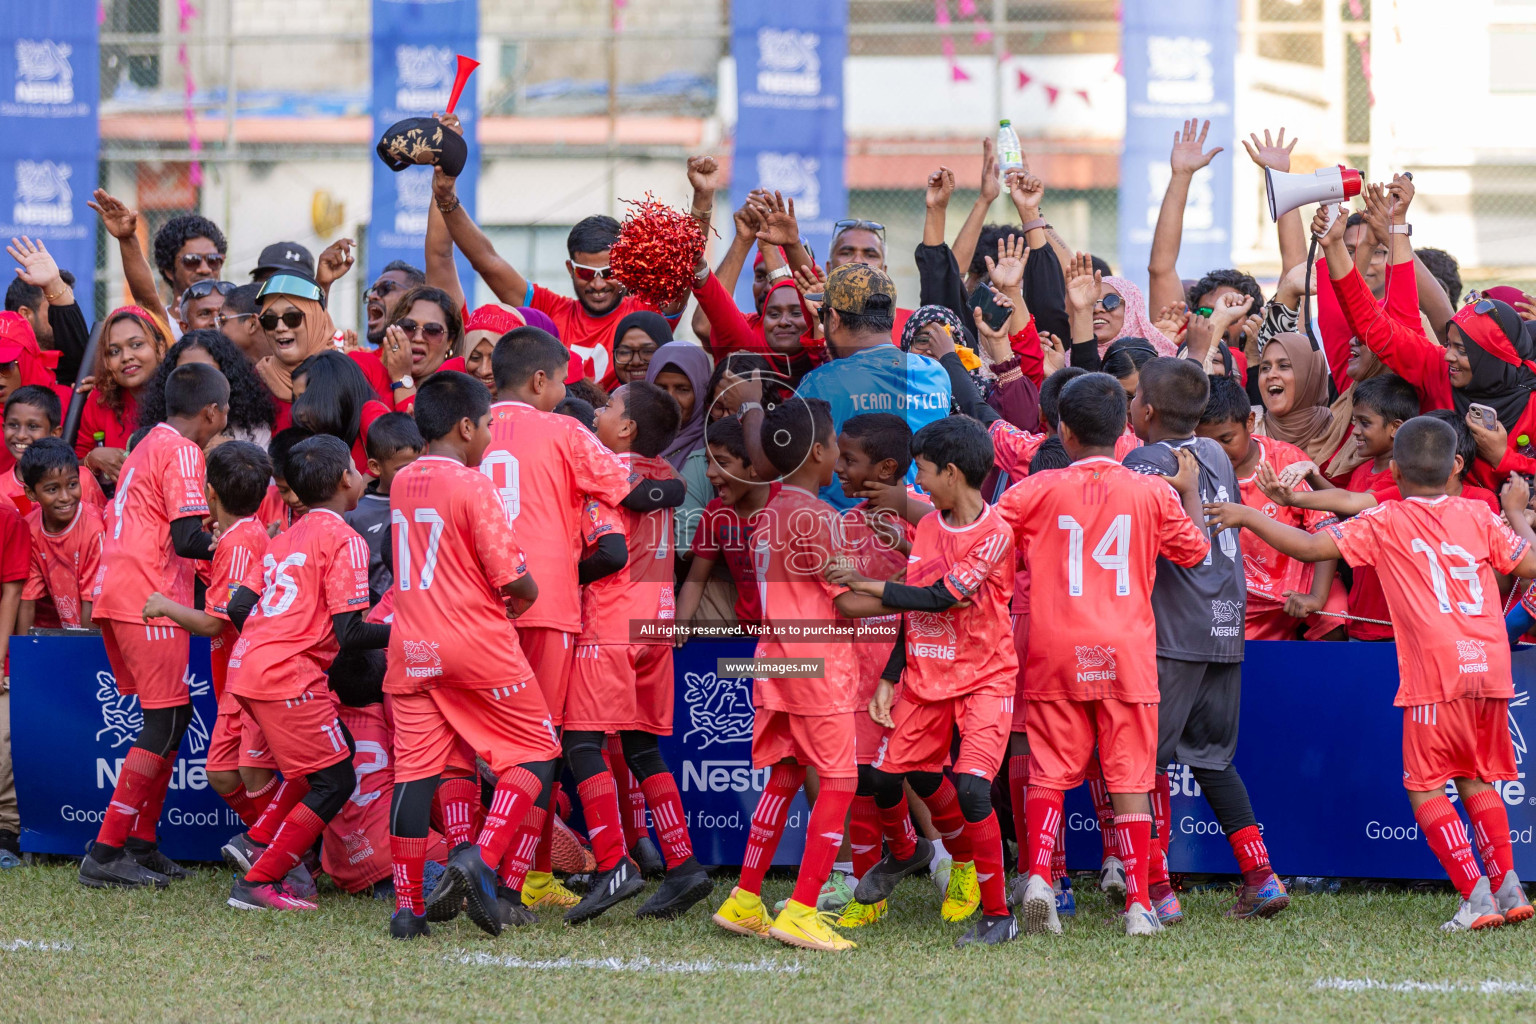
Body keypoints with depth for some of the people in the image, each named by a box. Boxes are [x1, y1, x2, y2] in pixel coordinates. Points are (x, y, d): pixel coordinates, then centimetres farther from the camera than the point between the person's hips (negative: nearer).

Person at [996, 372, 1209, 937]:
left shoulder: (1037, 490, -3)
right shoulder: (1153, 492, 1)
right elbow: (1195, 549, 14)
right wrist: (1191, 490, 27)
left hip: (1055, 652, 0)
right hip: (1126, 653, 0)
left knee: (1050, 770, 7)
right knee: (1130, 777, 4)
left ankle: (1038, 874, -12)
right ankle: (1138, 901, 2)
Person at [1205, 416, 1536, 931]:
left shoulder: (1384, 523, 2)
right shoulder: (1478, 516, 11)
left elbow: (1309, 546, -3)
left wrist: (1247, 517, 7)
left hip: (1438, 675, -5)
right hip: (1492, 670, 5)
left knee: (1426, 787, 3)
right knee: (1477, 780, 19)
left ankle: (1475, 894, -10)